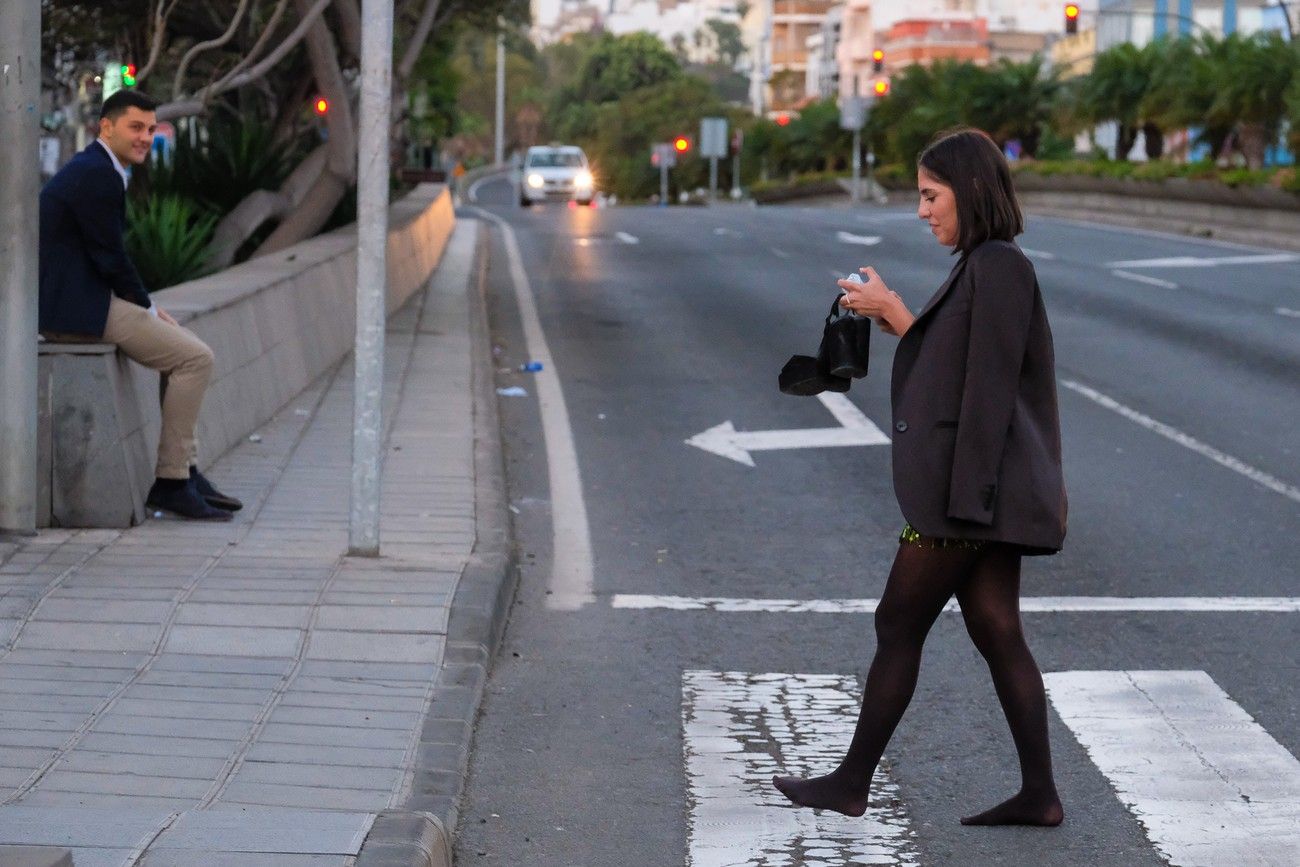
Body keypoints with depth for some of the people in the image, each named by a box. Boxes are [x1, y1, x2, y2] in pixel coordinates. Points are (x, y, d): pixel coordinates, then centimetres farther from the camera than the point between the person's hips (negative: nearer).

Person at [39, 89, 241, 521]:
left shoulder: (92, 170, 18)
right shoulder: (98, 175, -16)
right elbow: (111, 257, -16)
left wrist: (146, 307, 10)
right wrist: (147, 308, -2)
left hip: (69, 298, 11)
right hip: (74, 305, -11)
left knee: (187, 345, 19)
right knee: (195, 358, -10)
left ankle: (187, 470, 16)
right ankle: (171, 481, -5)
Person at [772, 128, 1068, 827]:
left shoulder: (997, 268, -14)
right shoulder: (983, 267, 15)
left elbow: (987, 387, -17)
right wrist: (892, 314, 12)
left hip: (965, 488, -9)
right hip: (983, 491, 9)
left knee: (898, 625, 0)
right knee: (996, 634, 8)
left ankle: (852, 782, 9)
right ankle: (1038, 793, 9)